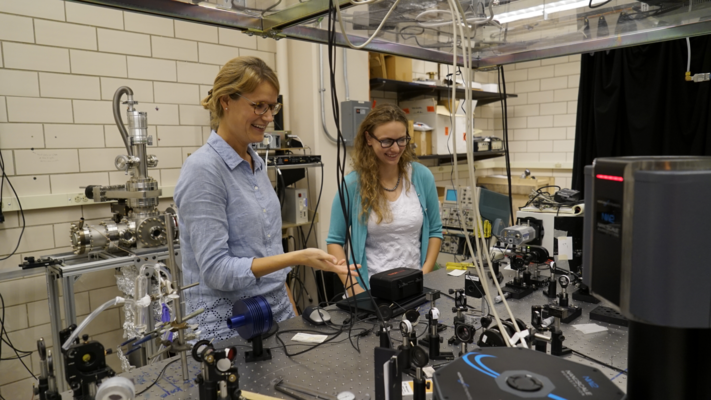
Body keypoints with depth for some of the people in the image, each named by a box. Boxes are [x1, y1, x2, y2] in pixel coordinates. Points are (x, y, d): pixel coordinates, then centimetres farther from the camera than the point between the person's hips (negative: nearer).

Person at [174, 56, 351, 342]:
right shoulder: (202, 170, -17)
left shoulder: (257, 164, 7)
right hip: (228, 326, -7)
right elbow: (216, 269, -20)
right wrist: (297, 258, -27)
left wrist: (292, 312, 13)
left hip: (277, 313, 7)